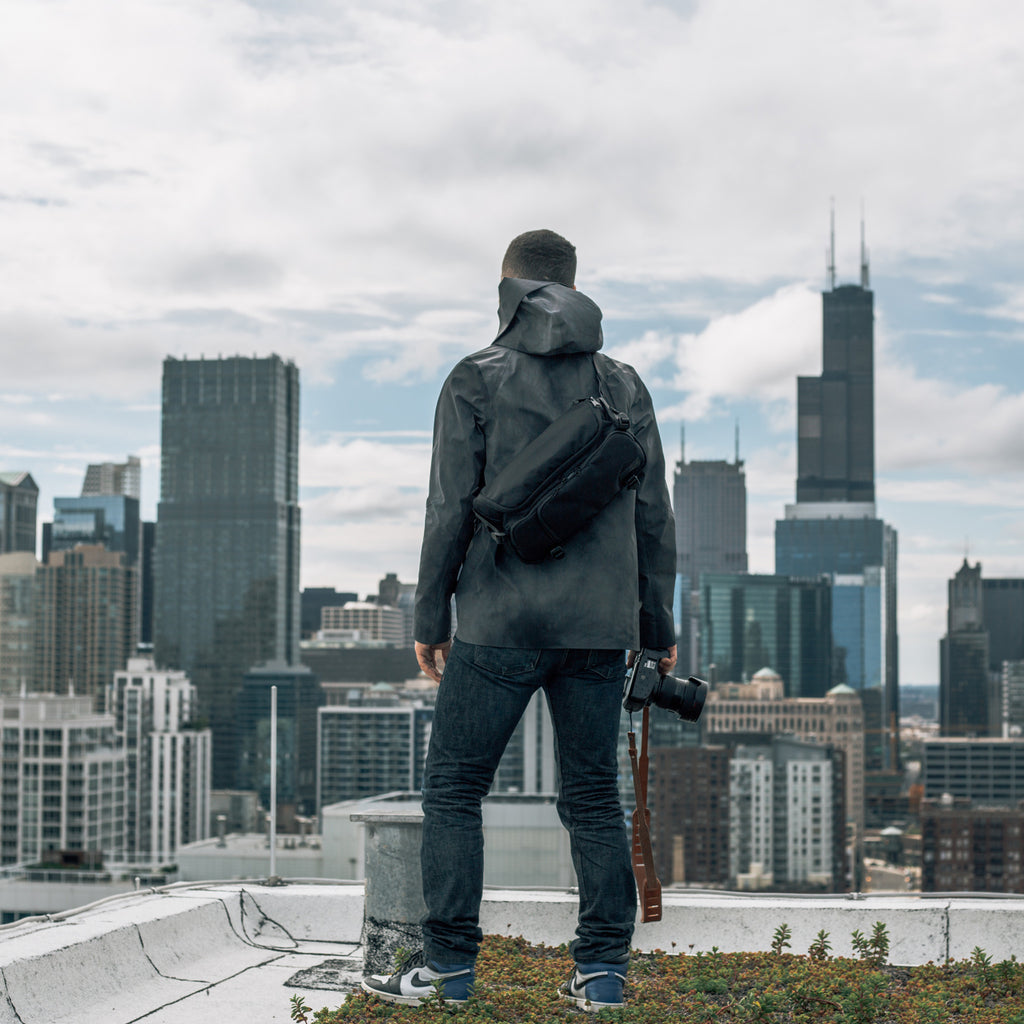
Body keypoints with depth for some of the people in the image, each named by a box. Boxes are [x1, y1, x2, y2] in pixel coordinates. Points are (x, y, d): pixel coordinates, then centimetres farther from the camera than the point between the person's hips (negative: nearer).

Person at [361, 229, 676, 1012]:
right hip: (598, 628, 4)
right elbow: (653, 515, 9)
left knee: (453, 788, 5)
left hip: (499, 624, -4)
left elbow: (451, 509, -5)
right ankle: (603, 969, 9)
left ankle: (449, 963, 5)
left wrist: (431, 618, 2)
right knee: (594, 798, 9)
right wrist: (658, 625, 15)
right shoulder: (624, 386, 10)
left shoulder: (476, 381, 0)